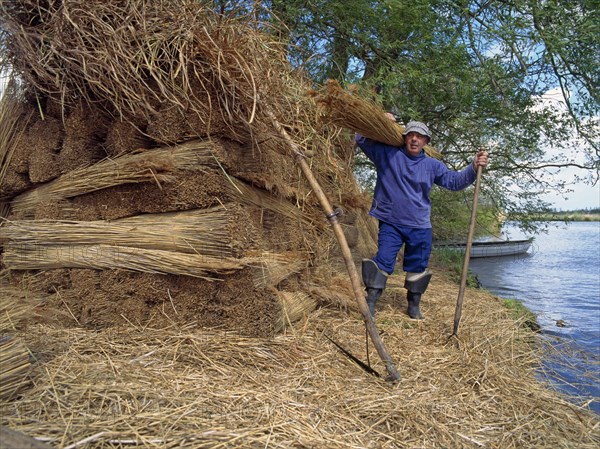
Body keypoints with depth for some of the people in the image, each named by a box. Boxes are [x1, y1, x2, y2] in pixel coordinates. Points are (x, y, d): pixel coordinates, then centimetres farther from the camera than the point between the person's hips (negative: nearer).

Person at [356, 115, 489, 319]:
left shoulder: (432, 165, 8)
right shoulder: (387, 154, 1)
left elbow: (454, 181, 7)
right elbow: (362, 139, 5)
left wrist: (473, 168, -8)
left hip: (420, 227, 3)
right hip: (390, 223, -3)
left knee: (418, 266, 11)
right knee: (383, 261, -8)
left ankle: (414, 305, 27)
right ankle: (370, 303, -1)